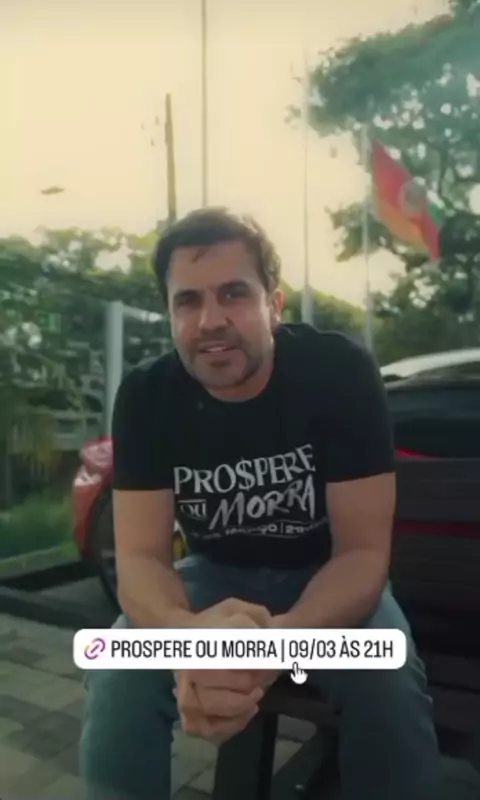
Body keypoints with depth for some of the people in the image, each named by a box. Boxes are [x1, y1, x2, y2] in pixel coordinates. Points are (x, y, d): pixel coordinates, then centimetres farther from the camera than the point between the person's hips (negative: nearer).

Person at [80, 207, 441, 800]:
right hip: (215, 574, 2)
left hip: (325, 576, -1)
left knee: (391, 689, -28)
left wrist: (275, 643, -45)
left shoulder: (341, 372, -22)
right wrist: (187, 632, -45)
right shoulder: (146, 396, -16)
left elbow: (363, 552, -23)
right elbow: (140, 556, -20)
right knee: (120, 682, -23)